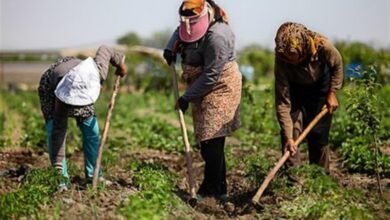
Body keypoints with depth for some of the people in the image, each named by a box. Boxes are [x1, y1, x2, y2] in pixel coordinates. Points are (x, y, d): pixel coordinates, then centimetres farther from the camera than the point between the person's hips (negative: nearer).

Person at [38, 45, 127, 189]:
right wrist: (57, 164, -39)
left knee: (91, 130, -1)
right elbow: (58, 131, -40)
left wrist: (120, 62, 2)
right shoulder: (62, 97, -45)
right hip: (50, 87, -5)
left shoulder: (99, 72, -38)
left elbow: (104, 50, -17)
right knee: (54, 130, -21)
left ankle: (94, 175, 10)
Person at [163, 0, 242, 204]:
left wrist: (187, 98, -18)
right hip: (203, 91, 9)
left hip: (220, 89, -9)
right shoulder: (192, 24, 3)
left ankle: (210, 190, -8)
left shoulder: (217, 37, -25)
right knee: (207, 142, 9)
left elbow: (211, 76, -23)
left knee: (211, 140, -13)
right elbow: (179, 31, 26)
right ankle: (219, 190, 16)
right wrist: (171, 47, 4)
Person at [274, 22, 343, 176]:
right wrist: (288, 137, -34)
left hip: (320, 88, 0)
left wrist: (332, 93, -13)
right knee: (291, 131, -14)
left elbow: (337, 65, -10)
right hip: (295, 89, 0)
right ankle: (292, 177, -4)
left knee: (318, 134, 1)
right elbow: (282, 102, -32)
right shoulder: (281, 59, -34)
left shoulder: (323, 46, -36)